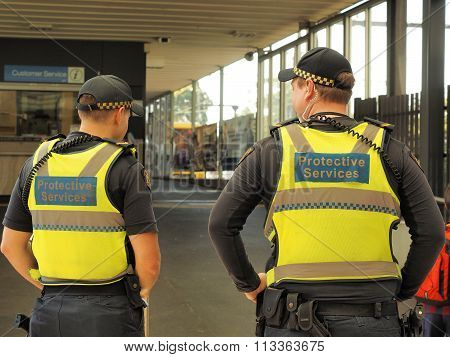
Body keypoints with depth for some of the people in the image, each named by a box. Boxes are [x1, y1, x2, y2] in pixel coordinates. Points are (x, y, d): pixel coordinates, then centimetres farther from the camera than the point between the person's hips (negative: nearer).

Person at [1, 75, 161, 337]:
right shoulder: (125, 168, -10)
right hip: (110, 312, -4)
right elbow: (149, 260, -13)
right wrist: (141, 293, 7)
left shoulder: (37, 164, 4)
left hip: (50, 310, 4)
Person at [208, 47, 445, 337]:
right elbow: (431, 232, 0)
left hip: (292, 320, 0)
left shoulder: (272, 150, 0)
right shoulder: (389, 151, 2)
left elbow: (221, 224, 1)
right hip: (371, 323, 1)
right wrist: (402, 289, 12)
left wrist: (248, 282, 12)